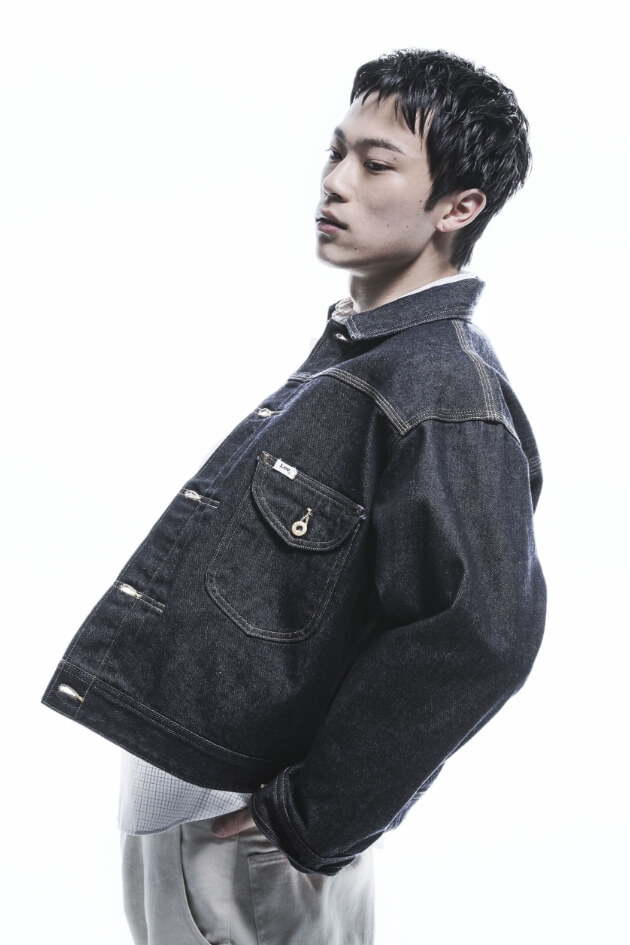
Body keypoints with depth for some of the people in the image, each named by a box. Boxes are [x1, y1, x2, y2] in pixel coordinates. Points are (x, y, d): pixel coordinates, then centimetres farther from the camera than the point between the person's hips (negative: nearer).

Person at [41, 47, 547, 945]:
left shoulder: (446, 397, -22)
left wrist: (311, 827, -22)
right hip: (181, 774, 9)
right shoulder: (346, 352, 7)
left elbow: (478, 635, -31)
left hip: (245, 830, -9)